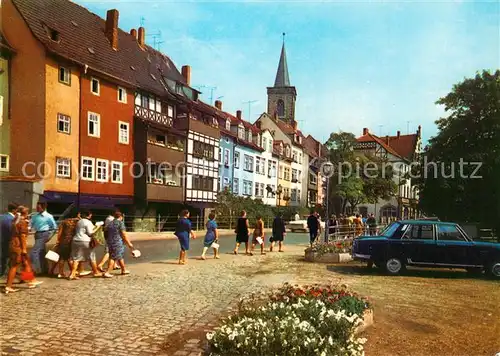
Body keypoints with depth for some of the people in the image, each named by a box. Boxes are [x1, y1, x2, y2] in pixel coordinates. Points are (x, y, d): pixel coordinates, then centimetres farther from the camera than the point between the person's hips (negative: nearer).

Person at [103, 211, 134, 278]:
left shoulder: (109, 223, 14)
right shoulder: (120, 223, -7)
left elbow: (107, 234, 16)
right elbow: (123, 234, -11)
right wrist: (129, 243, -7)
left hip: (110, 242, 7)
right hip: (118, 242, -7)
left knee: (120, 256, 16)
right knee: (114, 258, -2)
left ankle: (124, 270, 24)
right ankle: (107, 273, -6)